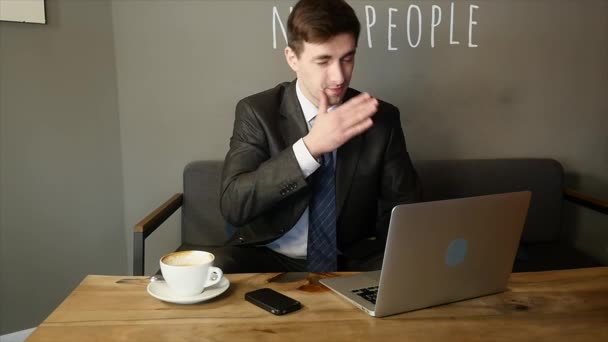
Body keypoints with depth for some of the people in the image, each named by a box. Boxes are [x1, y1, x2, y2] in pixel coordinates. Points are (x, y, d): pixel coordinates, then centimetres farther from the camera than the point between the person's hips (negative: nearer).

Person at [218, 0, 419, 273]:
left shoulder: (381, 118, -3)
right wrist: (311, 146, -30)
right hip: (270, 259, -2)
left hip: (353, 261, 3)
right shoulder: (257, 112, -9)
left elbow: (403, 206, 4)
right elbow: (232, 206, -20)